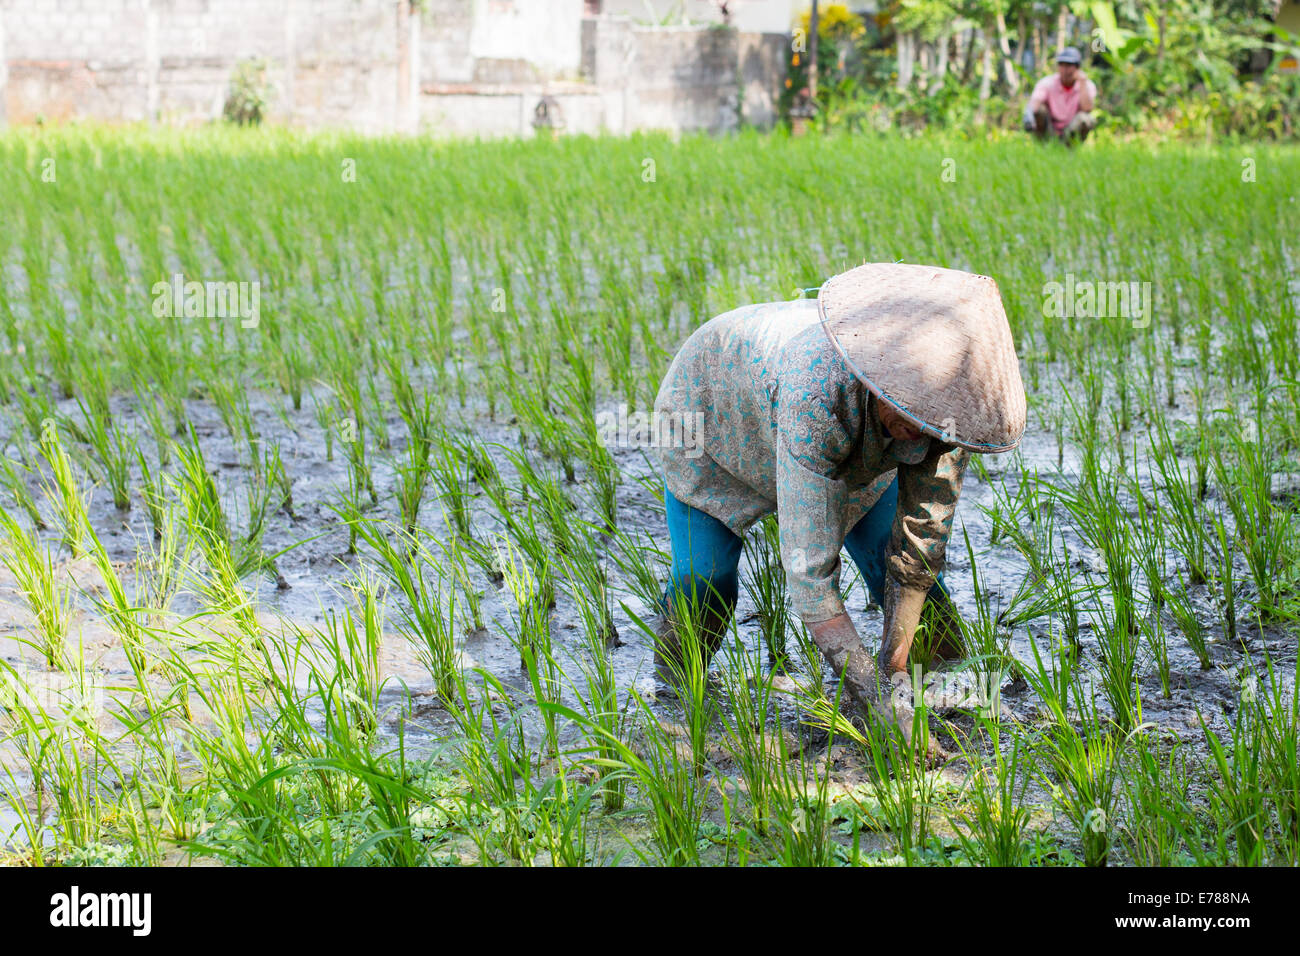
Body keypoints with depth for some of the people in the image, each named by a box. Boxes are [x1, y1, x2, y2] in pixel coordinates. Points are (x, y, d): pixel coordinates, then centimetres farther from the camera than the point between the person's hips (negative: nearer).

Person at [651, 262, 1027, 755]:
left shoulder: (944, 397, -33)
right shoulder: (817, 392, -50)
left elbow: (920, 537, -24)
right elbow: (808, 570, -49)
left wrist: (894, 672, -29)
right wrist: (877, 702, -52)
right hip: (713, 407, -4)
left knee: (913, 566, -6)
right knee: (704, 579, -14)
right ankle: (672, 687, 15)